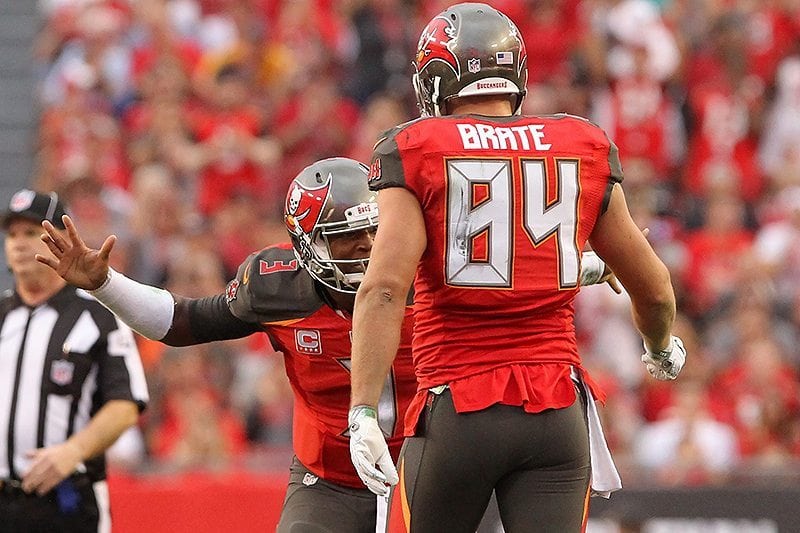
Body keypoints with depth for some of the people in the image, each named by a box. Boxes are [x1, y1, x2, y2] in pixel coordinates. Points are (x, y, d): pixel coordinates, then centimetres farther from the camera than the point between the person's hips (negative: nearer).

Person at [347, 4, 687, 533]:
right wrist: (663, 349, 39)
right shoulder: (585, 149, 9)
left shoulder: (417, 151, -2)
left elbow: (385, 287, -15)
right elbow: (653, 288, 17)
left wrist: (363, 413, -17)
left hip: (457, 412, -2)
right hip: (557, 410, 2)